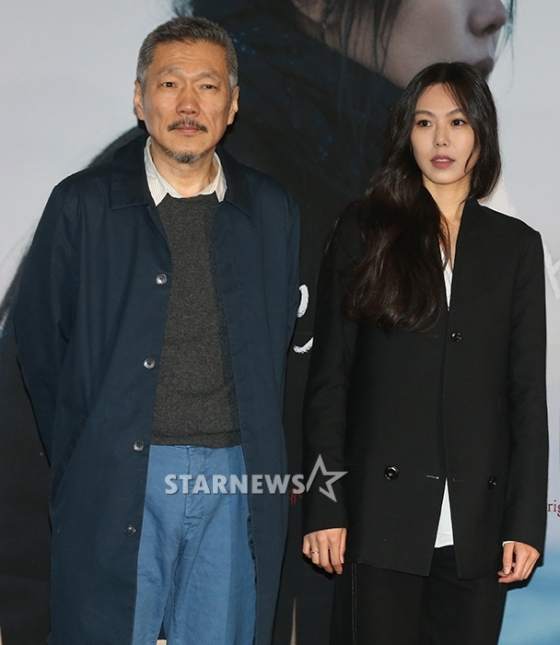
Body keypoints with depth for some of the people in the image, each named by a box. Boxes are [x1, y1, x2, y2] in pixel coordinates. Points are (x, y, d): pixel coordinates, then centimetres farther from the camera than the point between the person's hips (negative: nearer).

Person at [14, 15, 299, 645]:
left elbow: (280, 344, 14)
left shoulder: (272, 211, 8)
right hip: (118, 485, -2)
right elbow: (39, 341, 4)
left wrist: (266, 463, 8)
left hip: (237, 482, 2)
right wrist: (79, 463, 2)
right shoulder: (83, 204, 1)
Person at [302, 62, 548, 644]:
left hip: (477, 526, 2)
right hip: (380, 515, -1)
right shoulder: (364, 230, 5)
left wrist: (526, 521, 1)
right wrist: (324, 505, -5)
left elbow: (527, 392, 7)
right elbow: (328, 377, 2)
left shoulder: (516, 245, 10)